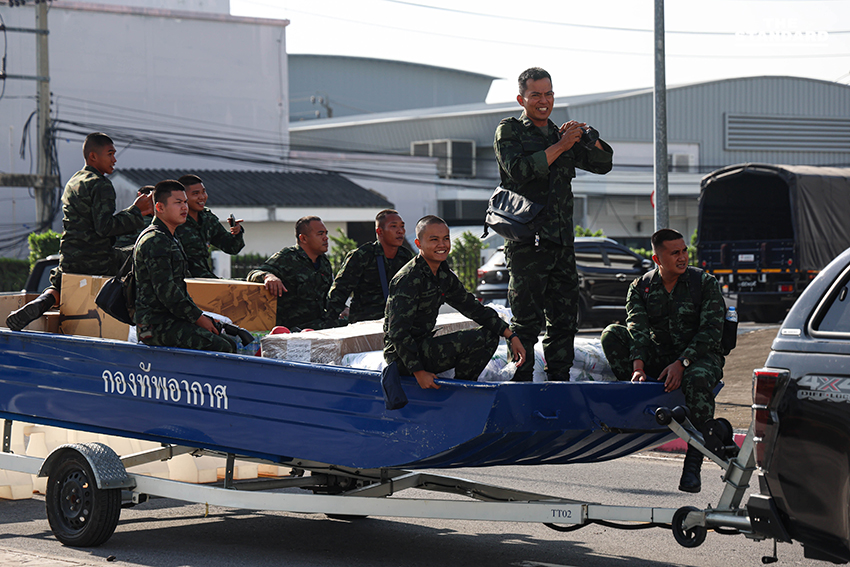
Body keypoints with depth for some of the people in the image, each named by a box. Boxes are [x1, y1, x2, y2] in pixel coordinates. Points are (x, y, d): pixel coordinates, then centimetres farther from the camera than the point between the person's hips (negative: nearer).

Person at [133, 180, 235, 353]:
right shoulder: (154, 241, -12)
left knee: (231, 343, 2)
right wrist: (198, 318, -14)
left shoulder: (172, 241, 22)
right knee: (221, 348, -20)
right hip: (156, 324, -10)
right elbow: (166, 290, -19)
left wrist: (200, 316, 12)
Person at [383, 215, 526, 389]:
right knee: (476, 339, -19)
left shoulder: (445, 276, 9)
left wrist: (511, 336, 6)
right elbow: (397, 331, -23)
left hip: (424, 346, 10)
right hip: (402, 357, -10)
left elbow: (474, 308, 16)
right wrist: (418, 373, -26)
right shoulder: (408, 279, -19)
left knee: (490, 336, 8)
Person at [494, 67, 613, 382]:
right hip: (526, 240, -6)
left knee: (564, 317, 7)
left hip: (561, 239, 6)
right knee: (527, 319, -7)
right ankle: (521, 381, -2)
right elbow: (520, 170, -15)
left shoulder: (560, 135, 19)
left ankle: (559, 379, 15)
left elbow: (602, 164, 16)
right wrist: (560, 146, -14)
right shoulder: (509, 132, 2)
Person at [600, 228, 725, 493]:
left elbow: (711, 330, -13)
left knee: (698, 379, -40)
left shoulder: (705, 283, -4)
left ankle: (693, 462, -32)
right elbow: (637, 329, -13)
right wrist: (638, 367, -31)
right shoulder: (641, 288, 2)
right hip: (658, 356, 3)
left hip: (701, 355, -3)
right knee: (612, 334, -18)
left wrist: (681, 363, -25)